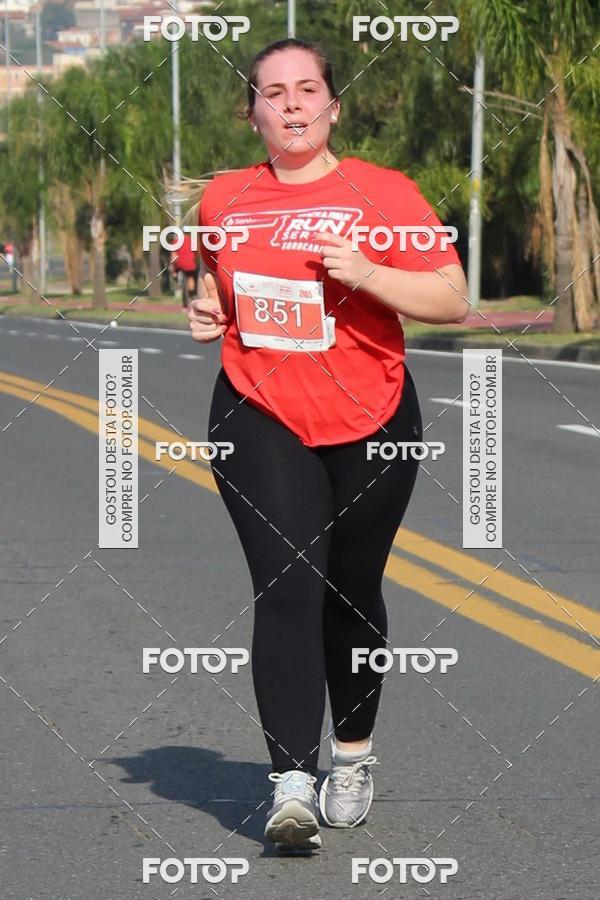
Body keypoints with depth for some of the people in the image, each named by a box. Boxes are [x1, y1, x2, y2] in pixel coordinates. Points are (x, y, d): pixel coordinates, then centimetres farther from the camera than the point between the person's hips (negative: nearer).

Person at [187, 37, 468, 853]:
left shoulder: (384, 193, -5)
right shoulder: (223, 199, 6)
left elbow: (452, 301, -7)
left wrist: (367, 274, -21)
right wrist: (209, 314, 2)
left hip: (371, 424, -1)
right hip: (260, 419, 1)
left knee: (352, 594, 10)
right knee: (287, 586, -15)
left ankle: (354, 754, 34)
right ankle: (293, 784, -21)